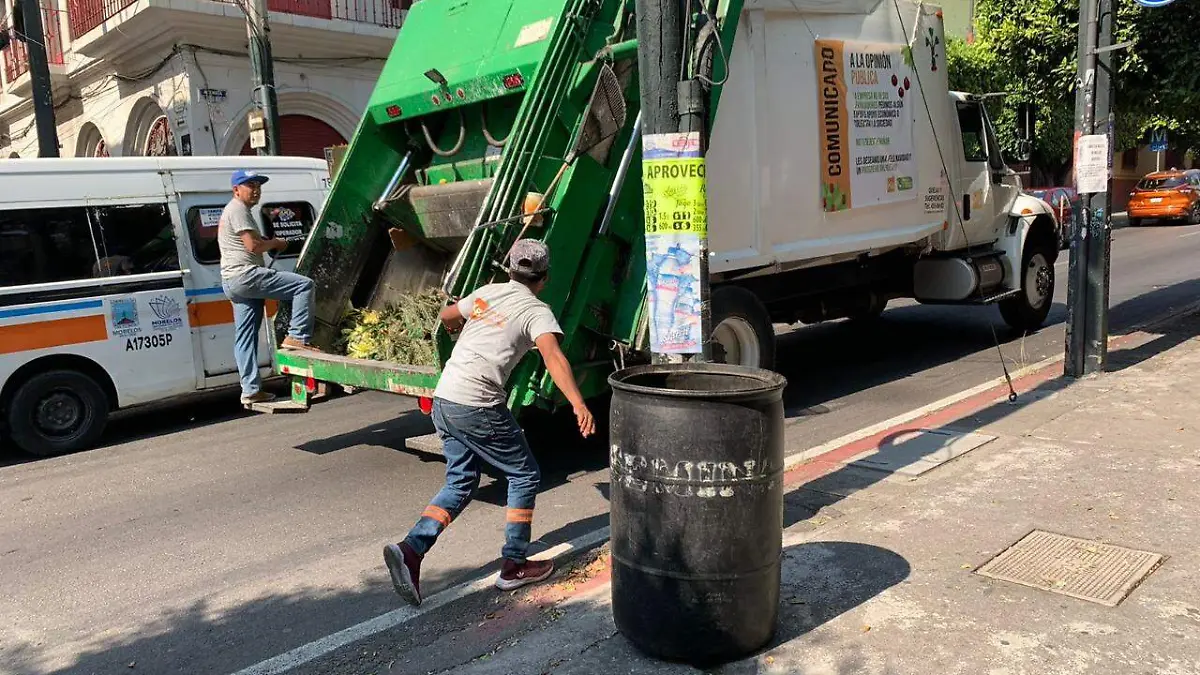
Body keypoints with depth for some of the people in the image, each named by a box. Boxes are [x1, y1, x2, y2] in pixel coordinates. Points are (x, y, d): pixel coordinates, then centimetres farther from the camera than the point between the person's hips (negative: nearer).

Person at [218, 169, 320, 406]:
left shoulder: (232, 211, 28)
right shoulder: (238, 210, -7)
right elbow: (252, 245, -18)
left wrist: (269, 244, 17)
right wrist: (275, 243, -1)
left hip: (232, 282, 11)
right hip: (245, 275, -11)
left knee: (245, 337, 8)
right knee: (304, 284, -16)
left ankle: (250, 390, 10)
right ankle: (297, 337, -19)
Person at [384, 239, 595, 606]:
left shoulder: (487, 292, 14)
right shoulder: (537, 311, -4)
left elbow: (447, 316, 32)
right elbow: (553, 356, -22)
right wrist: (578, 404, -33)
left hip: (442, 400, 7)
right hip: (478, 407, -7)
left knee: (460, 483, 18)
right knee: (525, 476, 11)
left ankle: (410, 549, 1)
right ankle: (514, 566, 15)